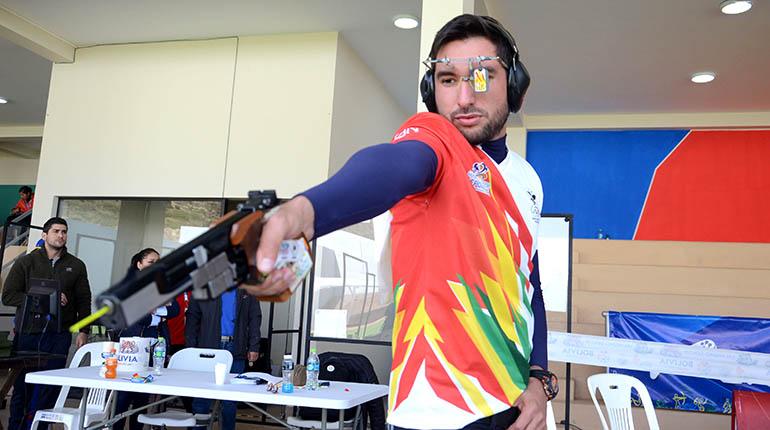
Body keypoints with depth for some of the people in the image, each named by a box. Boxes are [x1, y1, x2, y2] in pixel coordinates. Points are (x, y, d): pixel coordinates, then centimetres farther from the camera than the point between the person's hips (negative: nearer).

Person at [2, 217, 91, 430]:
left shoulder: (76, 266, 12)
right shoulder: (26, 262, 7)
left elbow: (84, 300, 10)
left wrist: (83, 331, 3)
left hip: (59, 335, 0)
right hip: (27, 333, 0)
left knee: (48, 389, -4)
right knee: (22, 386, 5)